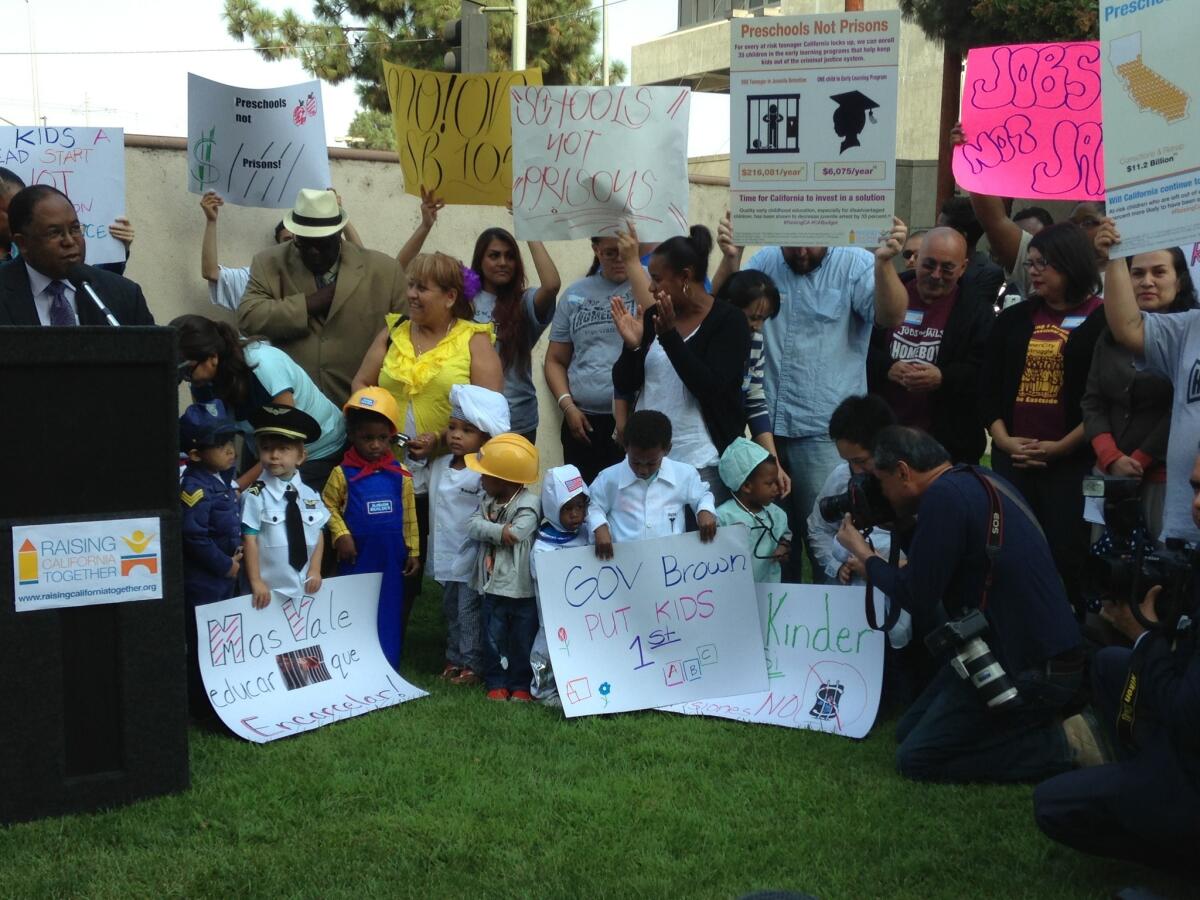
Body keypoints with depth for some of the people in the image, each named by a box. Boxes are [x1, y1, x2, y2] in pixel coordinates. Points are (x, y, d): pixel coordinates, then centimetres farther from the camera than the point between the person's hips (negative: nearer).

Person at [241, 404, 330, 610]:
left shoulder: (310, 495, 5)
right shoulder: (256, 496, -10)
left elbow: (319, 535, 10)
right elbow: (250, 541, -11)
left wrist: (315, 570, 0)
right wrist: (256, 582, -13)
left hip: (305, 586, 4)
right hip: (270, 588, -4)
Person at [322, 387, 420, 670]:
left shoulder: (400, 475, 1)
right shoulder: (342, 474, -6)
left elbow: (409, 517, 6)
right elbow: (328, 507, -1)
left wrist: (413, 552, 6)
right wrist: (340, 535, -13)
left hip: (391, 561, 2)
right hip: (357, 559, -2)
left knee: (389, 618, 10)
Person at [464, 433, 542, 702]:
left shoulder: (528, 505, -16)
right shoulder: (488, 501, 7)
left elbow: (515, 534, -27)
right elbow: (472, 525, -7)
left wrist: (487, 530, -15)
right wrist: (499, 531, -22)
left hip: (522, 589, -6)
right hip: (493, 586, 6)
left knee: (523, 640, 7)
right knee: (494, 639, 12)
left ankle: (521, 685, 20)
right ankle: (496, 683, 25)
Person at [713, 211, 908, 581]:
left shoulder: (854, 265, -4)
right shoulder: (765, 262, 6)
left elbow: (891, 317, -16)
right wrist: (730, 258, -19)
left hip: (825, 431, -4)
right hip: (767, 425, 4)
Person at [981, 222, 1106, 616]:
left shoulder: (1103, 320, -3)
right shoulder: (1014, 318, 11)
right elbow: (989, 386, 9)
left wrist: (1061, 447, -12)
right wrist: (1002, 439, -5)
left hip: (1072, 459, -4)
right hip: (1011, 458, 4)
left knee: (1066, 558, -1)